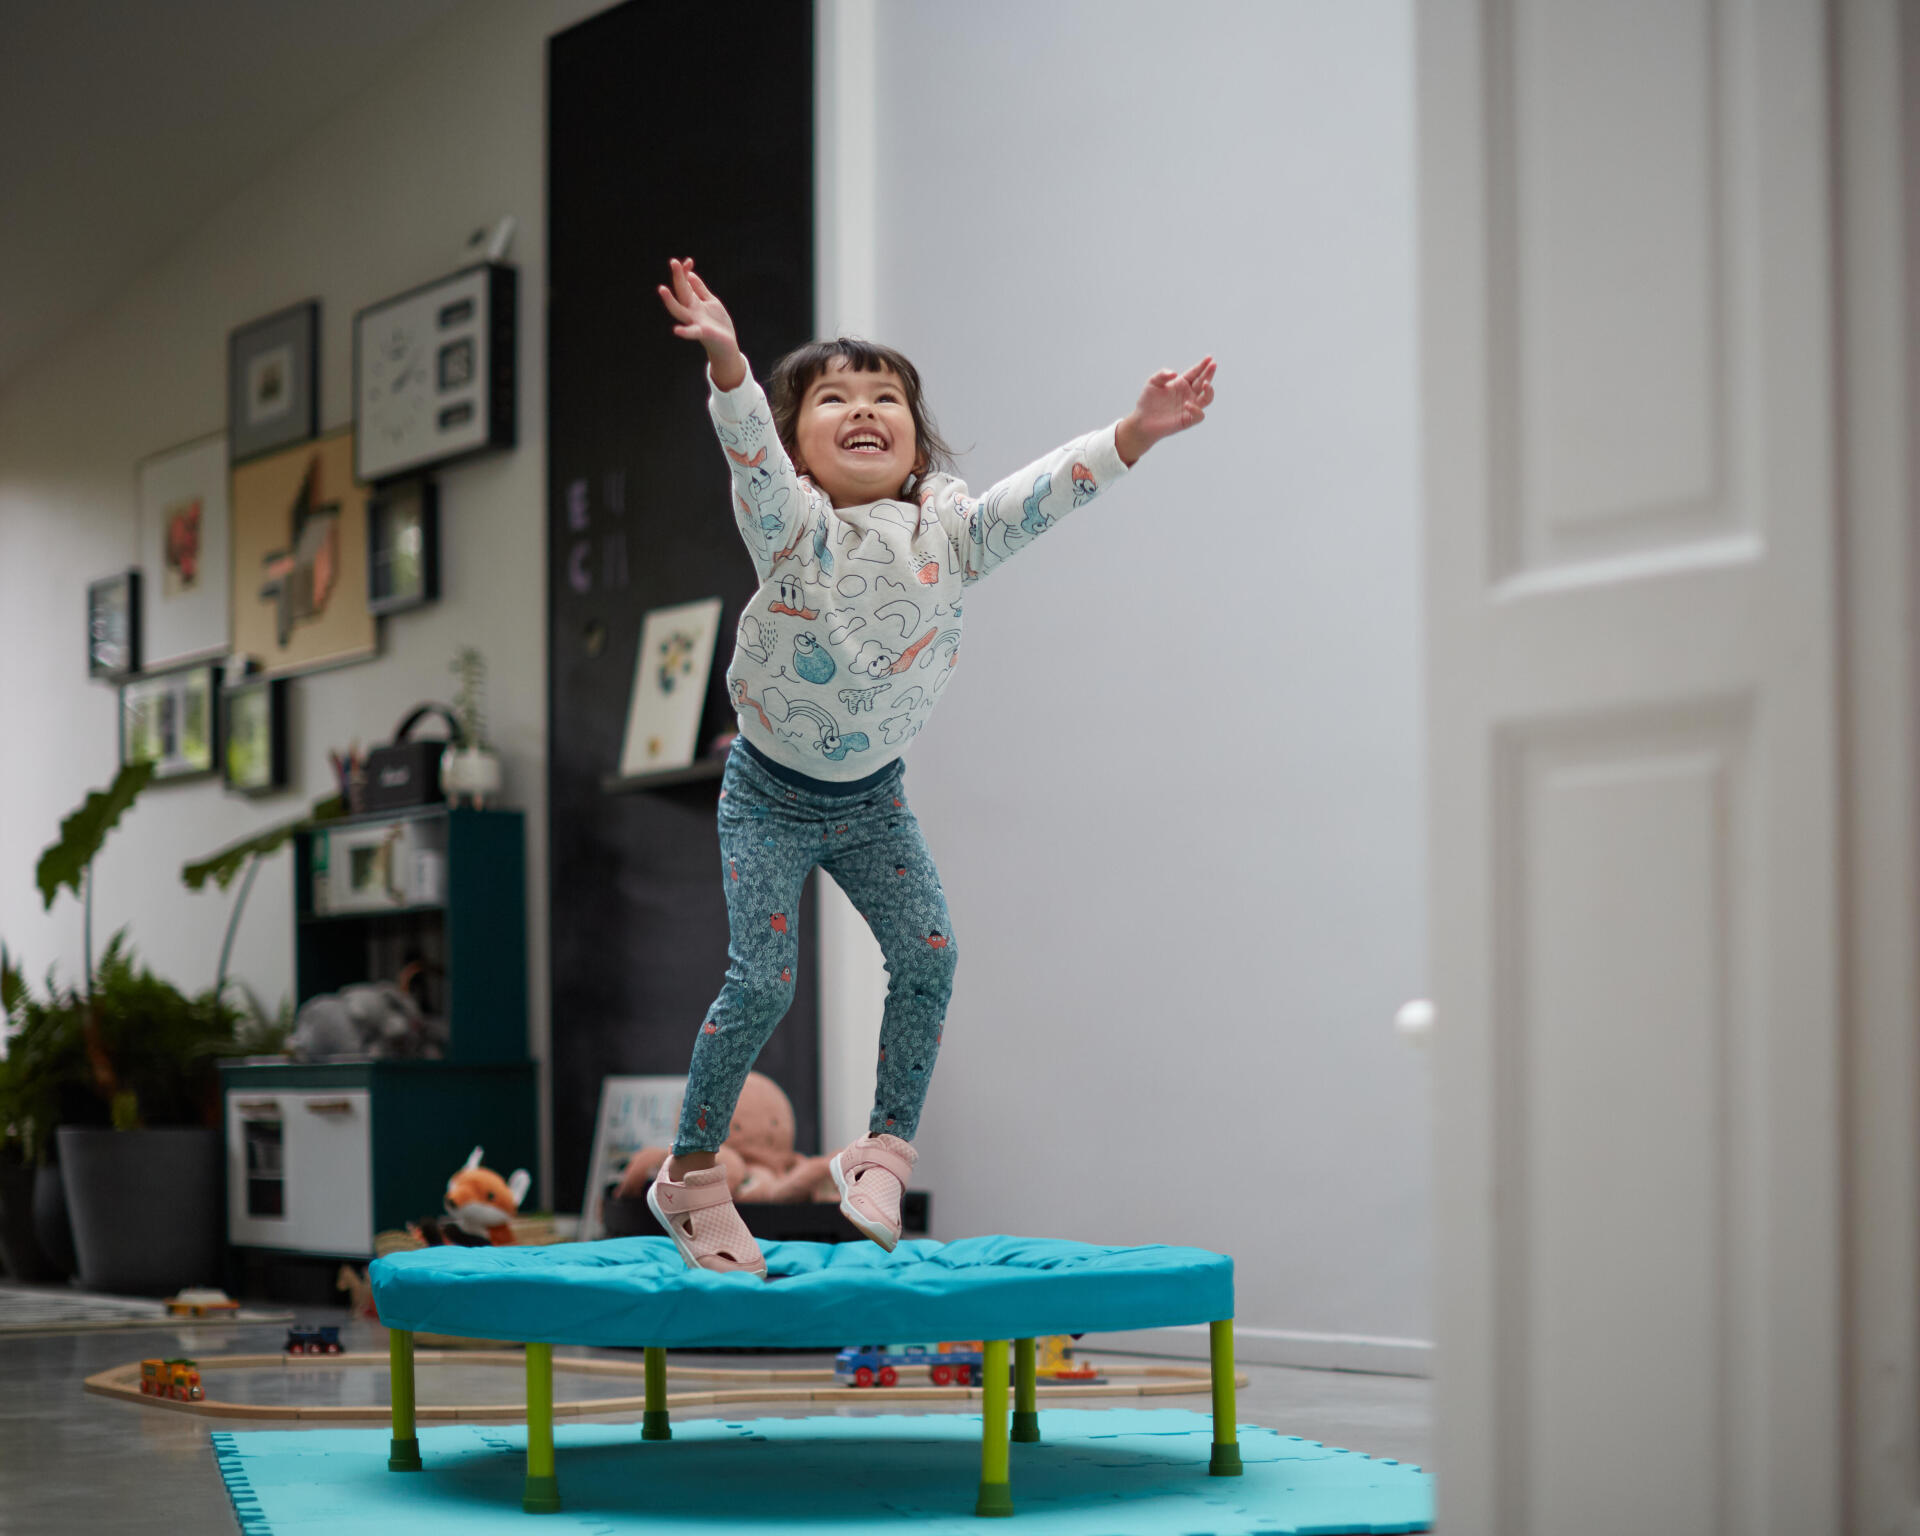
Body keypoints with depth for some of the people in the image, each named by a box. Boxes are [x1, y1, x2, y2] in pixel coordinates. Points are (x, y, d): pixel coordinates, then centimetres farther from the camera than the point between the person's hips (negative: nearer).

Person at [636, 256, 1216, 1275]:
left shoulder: (947, 533, -11)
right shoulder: (792, 529, -22)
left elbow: (1045, 492, -21)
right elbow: (748, 447, -40)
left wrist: (1139, 429, -35)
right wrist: (726, 361, -60)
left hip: (871, 795, 4)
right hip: (771, 795, -4)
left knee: (927, 956, -8)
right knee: (762, 982, -9)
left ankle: (882, 1151, 8)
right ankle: (689, 1175, 7)